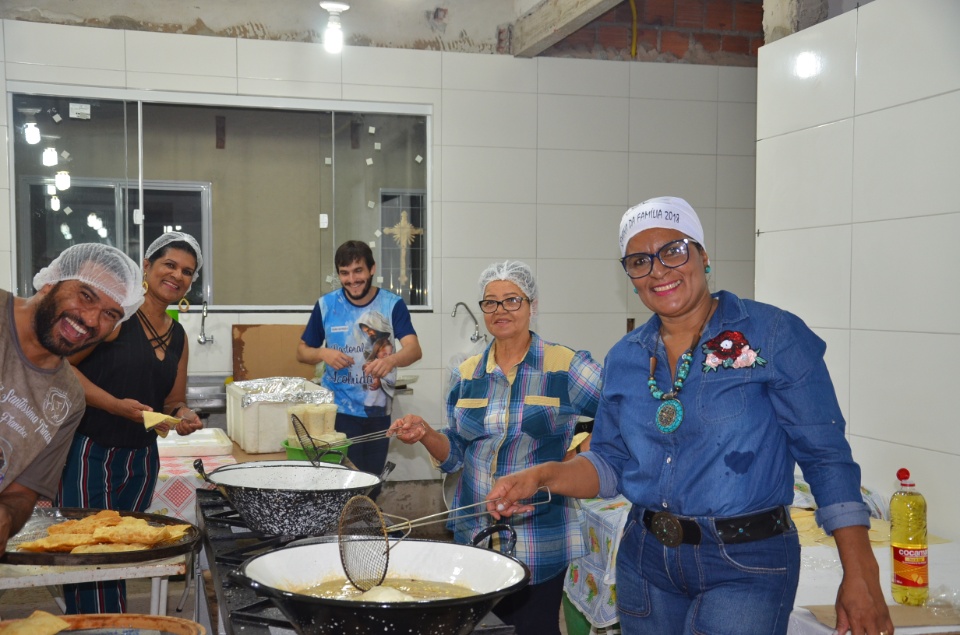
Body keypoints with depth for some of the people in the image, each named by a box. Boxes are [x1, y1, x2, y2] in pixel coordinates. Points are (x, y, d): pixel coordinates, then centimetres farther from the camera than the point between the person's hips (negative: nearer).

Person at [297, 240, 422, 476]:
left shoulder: (392, 305, -5)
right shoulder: (326, 305, -1)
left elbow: (414, 349, -18)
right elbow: (302, 351, 7)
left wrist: (391, 360, -40)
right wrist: (323, 354, -15)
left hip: (378, 412, 1)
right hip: (338, 411, -1)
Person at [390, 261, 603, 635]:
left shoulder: (565, 366, -8)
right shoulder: (467, 374, 6)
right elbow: (456, 455, 9)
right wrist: (425, 434, -8)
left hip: (540, 543, -4)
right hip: (474, 535, 4)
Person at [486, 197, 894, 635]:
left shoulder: (775, 335, -8)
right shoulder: (624, 358, 6)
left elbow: (826, 457, -9)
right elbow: (611, 463, 10)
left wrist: (860, 577, -13)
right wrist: (540, 476, -8)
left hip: (746, 566, -5)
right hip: (645, 558, 5)